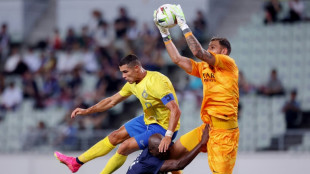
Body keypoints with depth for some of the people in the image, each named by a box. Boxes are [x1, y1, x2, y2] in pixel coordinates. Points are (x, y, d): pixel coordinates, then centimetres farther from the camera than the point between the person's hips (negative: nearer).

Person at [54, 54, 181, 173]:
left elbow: (175, 110, -34)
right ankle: (76, 162, 24)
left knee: (125, 147, -15)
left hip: (163, 127, -9)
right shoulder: (133, 83, 0)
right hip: (148, 120, 9)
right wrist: (86, 111, 9)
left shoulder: (156, 82, -29)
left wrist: (168, 136, -42)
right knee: (115, 137, 13)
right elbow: (112, 101, 13)